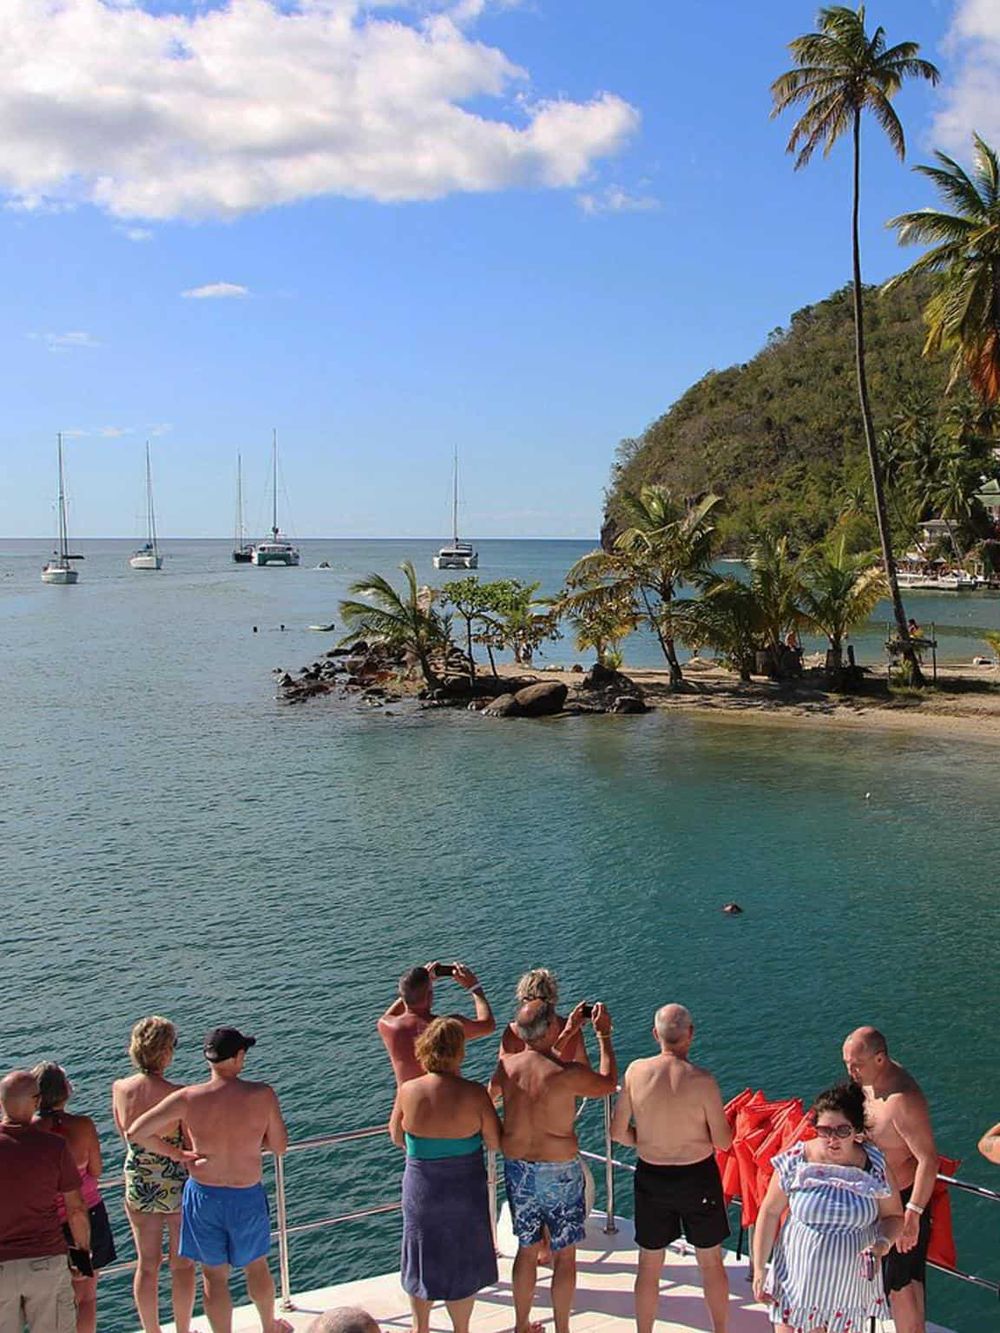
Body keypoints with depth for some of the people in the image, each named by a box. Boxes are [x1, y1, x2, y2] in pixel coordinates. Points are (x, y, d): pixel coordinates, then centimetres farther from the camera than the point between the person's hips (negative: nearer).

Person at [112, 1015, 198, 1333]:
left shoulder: (119, 1089, -11)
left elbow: (128, 1136, 3)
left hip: (138, 1186, 3)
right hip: (177, 1187, -3)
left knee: (147, 1265, 17)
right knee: (182, 1264, 15)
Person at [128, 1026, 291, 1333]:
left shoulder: (188, 1099, -16)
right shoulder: (262, 1095, -17)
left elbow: (135, 1132, -16)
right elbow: (279, 1146, -7)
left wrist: (178, 1154, -5)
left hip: (202, 1195, -1)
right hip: (247, 1197, 1)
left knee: (214, 1275, 17)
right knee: (257, 1266, 26)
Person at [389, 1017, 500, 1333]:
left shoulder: (408, 1091, -15)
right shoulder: (474, 1094, -21)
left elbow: (396, 1138, 1)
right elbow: (495, 1143, -11)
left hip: (421, 1187, 2)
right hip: (464, 1191, -2)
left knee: (423, 1259, 22)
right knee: (462, 1262, 18)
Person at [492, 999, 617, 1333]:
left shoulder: (506, 1064, -8)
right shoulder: (567, 1073, -22)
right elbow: (608, 1083, -3)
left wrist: (570, 1029, 20)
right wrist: (604, 1034, 4)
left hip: (517, 1169, 5)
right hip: (559, 1171, -5)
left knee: (527, 1250, 21)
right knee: (565, 1254, 13)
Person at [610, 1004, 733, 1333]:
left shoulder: (635, 1072, -13)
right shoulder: (701, 1080, -20)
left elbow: (618, 1132, -6)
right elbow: (723, 1142, -13)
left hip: (651, 1177, 2)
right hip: (698, 1177, -2)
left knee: (649, 1266, 18)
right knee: (711, 1262, 20)